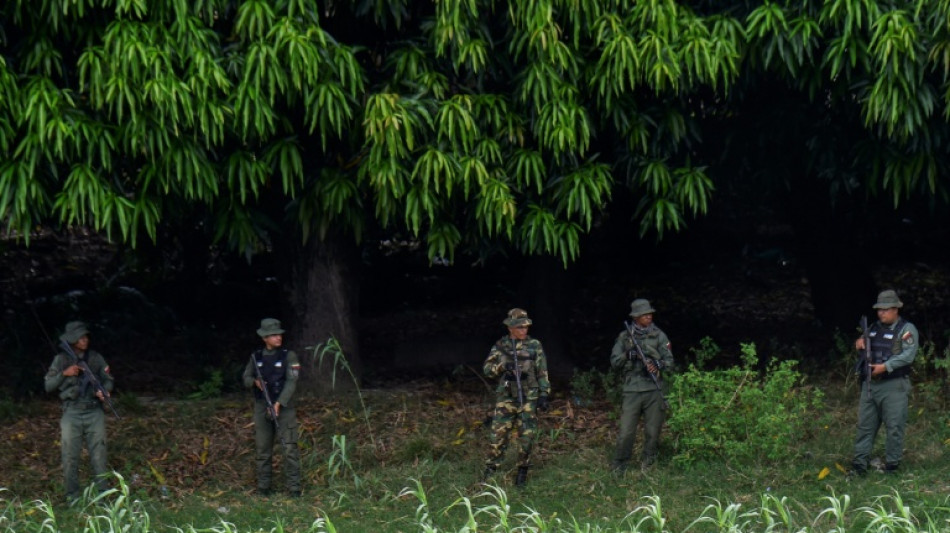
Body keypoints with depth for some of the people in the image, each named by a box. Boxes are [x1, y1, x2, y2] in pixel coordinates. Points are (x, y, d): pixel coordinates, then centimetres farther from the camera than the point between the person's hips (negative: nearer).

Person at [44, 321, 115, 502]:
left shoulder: (96, 358, 5)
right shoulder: (61, 360, 1)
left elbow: (108, 380, 9)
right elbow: (49, 386, 1)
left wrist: (104, 391, -12)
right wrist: (64, 374, -15)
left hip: (94, 412, 1)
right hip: (72, 413, -1)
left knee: (98, 454, 2)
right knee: (70, 457, 1)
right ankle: (72, 497, 10)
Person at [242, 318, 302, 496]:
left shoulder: (289, 356, -4)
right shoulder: (256, 356, 7)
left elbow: (291, 382, -11)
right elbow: (246, 378, 13)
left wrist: (279, 403, -21)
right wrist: (255, 382, -10)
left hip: (283, 406, -3)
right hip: (261, 407, 3)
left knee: (290, 446, -9)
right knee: (263, 448, 7)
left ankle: (294, 487, -7)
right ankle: (263, 486, 15)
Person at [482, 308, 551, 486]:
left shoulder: (534, 346, 2)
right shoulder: (501, 346, 4)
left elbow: (542, 373, 4)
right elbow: (487, 369, 4)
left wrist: (544, 394, -2)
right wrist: (502, 366, -15)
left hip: (528, 398, 0)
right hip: (506, 398, 1)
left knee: (527, 436, 2)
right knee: (499, 434, -1)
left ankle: (523, 470, 15)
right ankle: (490, 469, 8)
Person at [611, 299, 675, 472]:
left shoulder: (658, 336, 6)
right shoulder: (624, 336, 6)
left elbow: (669, 361, 4)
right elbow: (614, 361, 5)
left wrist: (658, 364, -18)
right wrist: (627, 356, -15)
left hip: (654, 389, 1)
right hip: (632, 390, -1)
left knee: (653, 431, 5)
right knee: (626, 431, -5)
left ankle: (647, 464, 19)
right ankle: (619, 467, 6)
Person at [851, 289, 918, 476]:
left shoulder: (906, 329, -5)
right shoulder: (874, 328, 16)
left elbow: (908, 355, -16)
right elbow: (865, 347, 28)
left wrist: (886, 366, -22)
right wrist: (860, 342, 4)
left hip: (894, 386, -6)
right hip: (870, 384, 6)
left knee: (894, 426, -2)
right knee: (865, 425, 4)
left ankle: (892, 464, 5)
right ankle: (860, 463, 5)